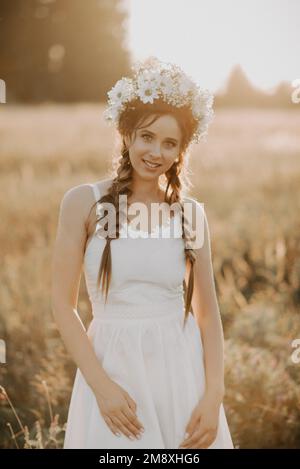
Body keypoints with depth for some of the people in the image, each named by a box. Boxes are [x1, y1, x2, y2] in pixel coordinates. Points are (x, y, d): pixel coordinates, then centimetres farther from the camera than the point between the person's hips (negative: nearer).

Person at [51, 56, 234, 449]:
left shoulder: (191, 214, 1)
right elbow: (63, 305, -6)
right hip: (112, 367, -2)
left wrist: (213, 396, -7)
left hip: (182, 368, 2)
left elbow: (208, 312, 3)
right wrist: (101, 384, -14)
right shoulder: (84, 203, -7)